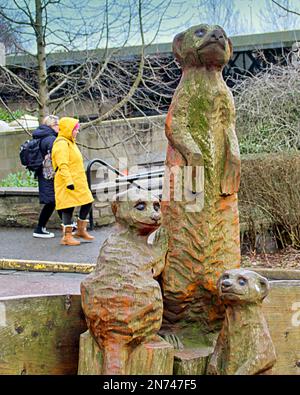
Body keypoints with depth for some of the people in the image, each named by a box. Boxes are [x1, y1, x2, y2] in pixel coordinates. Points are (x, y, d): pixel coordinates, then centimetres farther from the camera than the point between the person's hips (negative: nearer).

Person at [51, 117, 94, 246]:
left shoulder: (70, 143, 21)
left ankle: (81, 230, 23)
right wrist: (68, 181, -28)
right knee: (68, 207, -6)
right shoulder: (61, 144, -14)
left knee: (87, 202, 11)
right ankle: (67, 236, 0)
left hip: (78, 182, 10)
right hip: (68, 183, -10)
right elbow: (62, 165, -22)